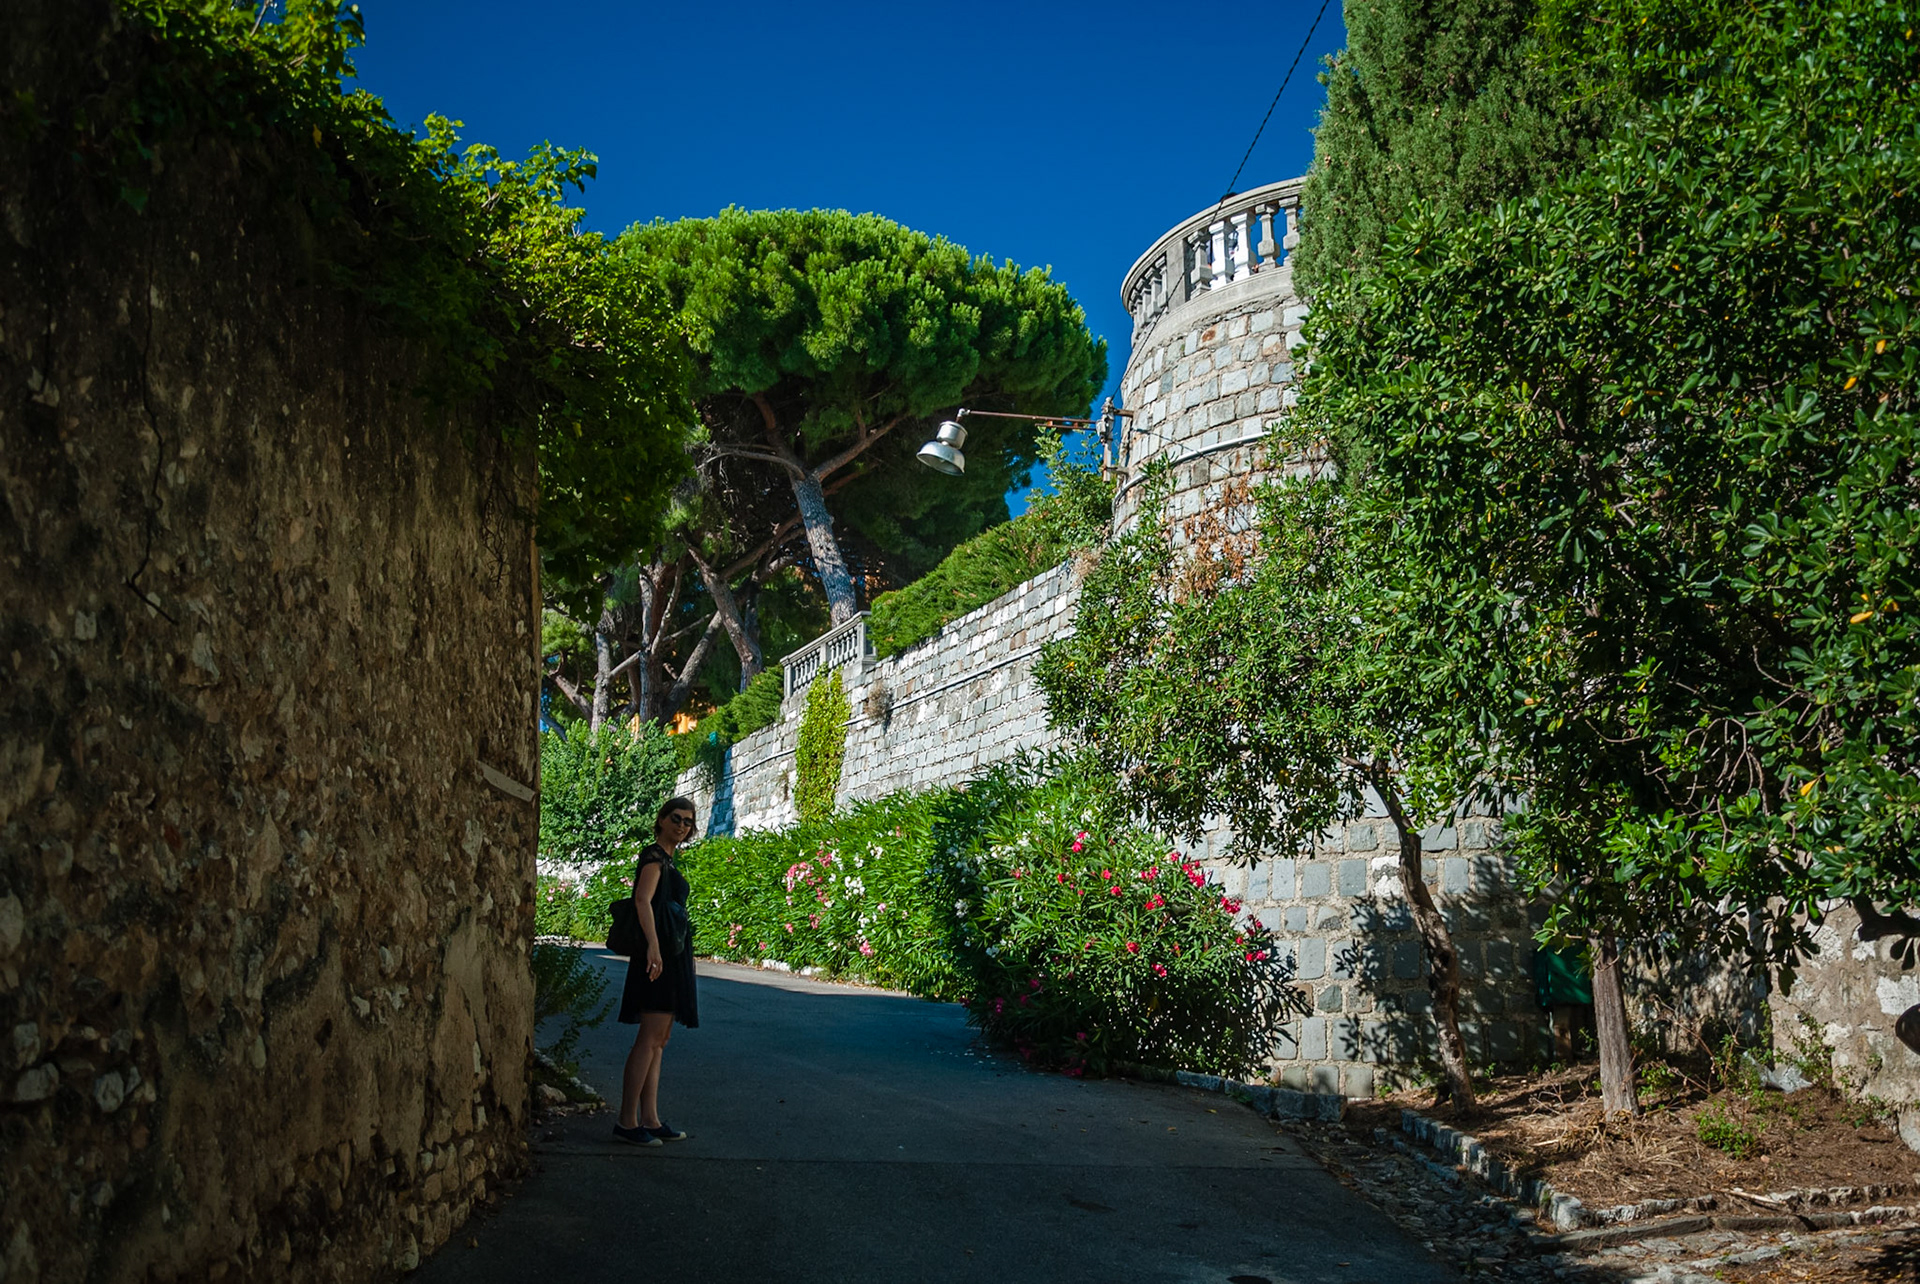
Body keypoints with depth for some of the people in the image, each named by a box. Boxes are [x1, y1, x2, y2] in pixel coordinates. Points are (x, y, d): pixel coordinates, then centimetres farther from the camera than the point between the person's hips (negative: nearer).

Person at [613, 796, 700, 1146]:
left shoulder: (666, 859, 20)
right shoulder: (654, 855, -9)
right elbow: (642, 899, -23)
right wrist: (653, 946, -33)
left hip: (672, 956, 11)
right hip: (660, 956, -11)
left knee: (658, 1040, 11)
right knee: (650, 1038, -12)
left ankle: (650, 1119, 15)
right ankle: (627, 1120, -10)